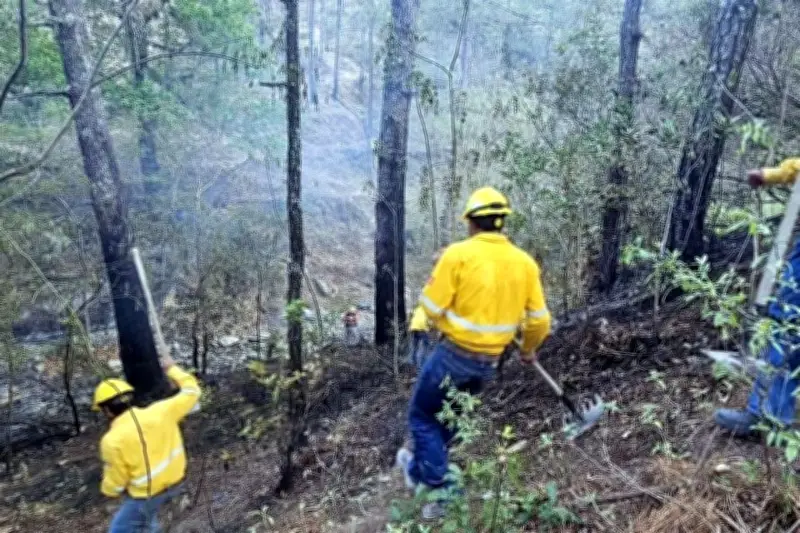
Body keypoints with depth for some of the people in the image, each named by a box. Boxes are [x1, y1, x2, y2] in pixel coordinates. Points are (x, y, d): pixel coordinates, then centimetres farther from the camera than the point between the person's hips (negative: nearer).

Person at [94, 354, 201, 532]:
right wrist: (172, 369, 13)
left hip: (148, 494, -6)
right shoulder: (159, 412, -12)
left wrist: (107, 489, 10)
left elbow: (114, 485, -14)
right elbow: (191, 392, 1)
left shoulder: (112, 440, -22)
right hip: (174, 482, 6)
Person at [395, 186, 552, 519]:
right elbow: (539, 320, 4)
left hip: (453, 354, -5)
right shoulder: (525, 262, -2)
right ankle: (419, 469, 44)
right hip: (489, 362, 6)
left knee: (422, 416, 15)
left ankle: (438, 490, 11)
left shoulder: (459, 253, -16)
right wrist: (529, 349, 23)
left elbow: (431, 307, -14)